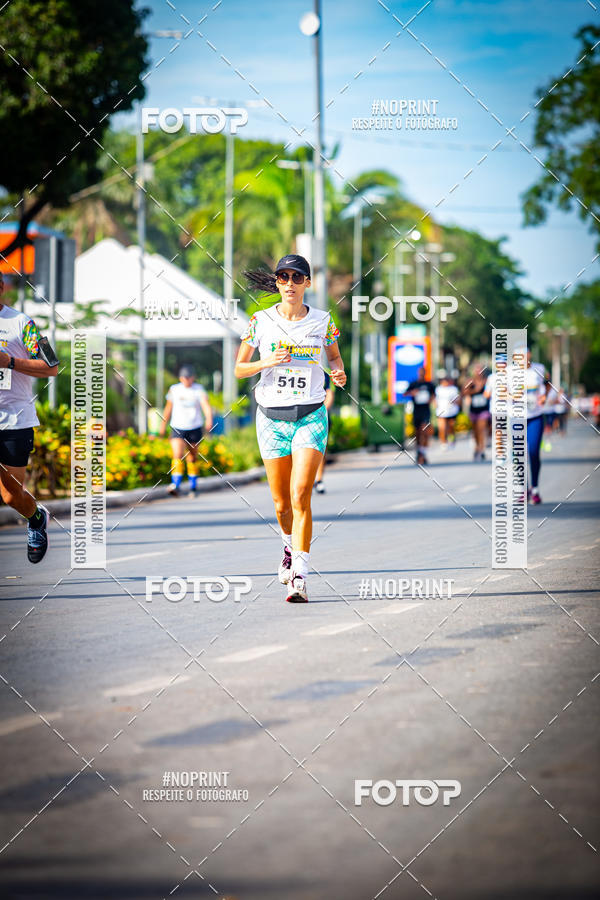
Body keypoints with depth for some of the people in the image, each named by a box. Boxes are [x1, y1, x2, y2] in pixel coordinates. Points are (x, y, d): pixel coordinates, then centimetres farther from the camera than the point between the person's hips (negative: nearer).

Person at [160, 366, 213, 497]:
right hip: (178, 428, 0)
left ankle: (193, 487, 21)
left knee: (192, 458, 9)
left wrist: (209, 419, -35)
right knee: (177, 455, -18)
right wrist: (163, 423, 21)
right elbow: (169, 407, 16)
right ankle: (175, 486, -28)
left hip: (195, 428, 0)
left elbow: (206, 405, -16)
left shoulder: (199, 390, -2)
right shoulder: (174, 389, 4)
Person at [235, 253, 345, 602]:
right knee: (282, 504, 7)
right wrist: (265, 362, -14)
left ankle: (299, 577, -16)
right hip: (272, 417, 2)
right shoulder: (261, 321, 0)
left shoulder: (322, 321, 1)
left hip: (311, 416, -1)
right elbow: (239, 368, 5)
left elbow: (334, 355, 18)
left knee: (301, 496, -16)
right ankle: (291, 545, 40)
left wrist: (339, 372, -4)